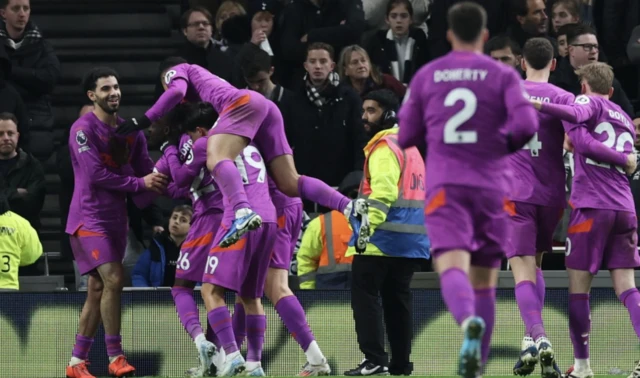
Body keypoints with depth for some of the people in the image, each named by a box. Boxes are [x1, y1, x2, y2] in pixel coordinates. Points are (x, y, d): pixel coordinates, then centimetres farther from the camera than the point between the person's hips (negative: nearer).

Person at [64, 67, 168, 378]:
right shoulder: (83, 129, -11)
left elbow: (147, 170, 7)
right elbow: (96, 175, -18)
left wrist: (162, 182, -14)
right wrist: (140, 183, -21)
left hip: (116, 219, 7)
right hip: (90, 219, -7)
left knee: (97, 289, 7)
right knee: (113, 280, -18)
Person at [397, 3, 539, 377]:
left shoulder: (426, 76, 9)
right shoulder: (503, 75, 4)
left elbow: (406, 137, 11)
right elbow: (527, 123, -12)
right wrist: (506, 143, 9)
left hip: (445, 187, -1)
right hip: (491, 187, 1)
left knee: (452, 269, -19)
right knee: (484, 282, 13)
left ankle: (470, 323, -50)